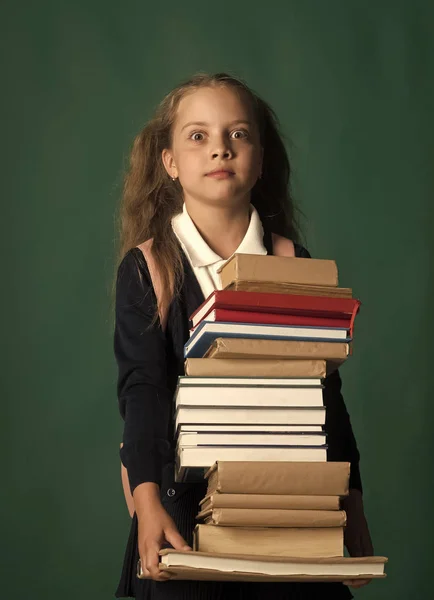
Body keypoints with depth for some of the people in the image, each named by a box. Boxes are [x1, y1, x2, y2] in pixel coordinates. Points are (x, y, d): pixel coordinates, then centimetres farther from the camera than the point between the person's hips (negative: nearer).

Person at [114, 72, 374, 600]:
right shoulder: (147, 268, -5)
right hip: (184, 502, -2)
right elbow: (142, 389, -14)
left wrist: (352, 506, 3)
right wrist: (148, 500, -28)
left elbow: (324, 388, 5)